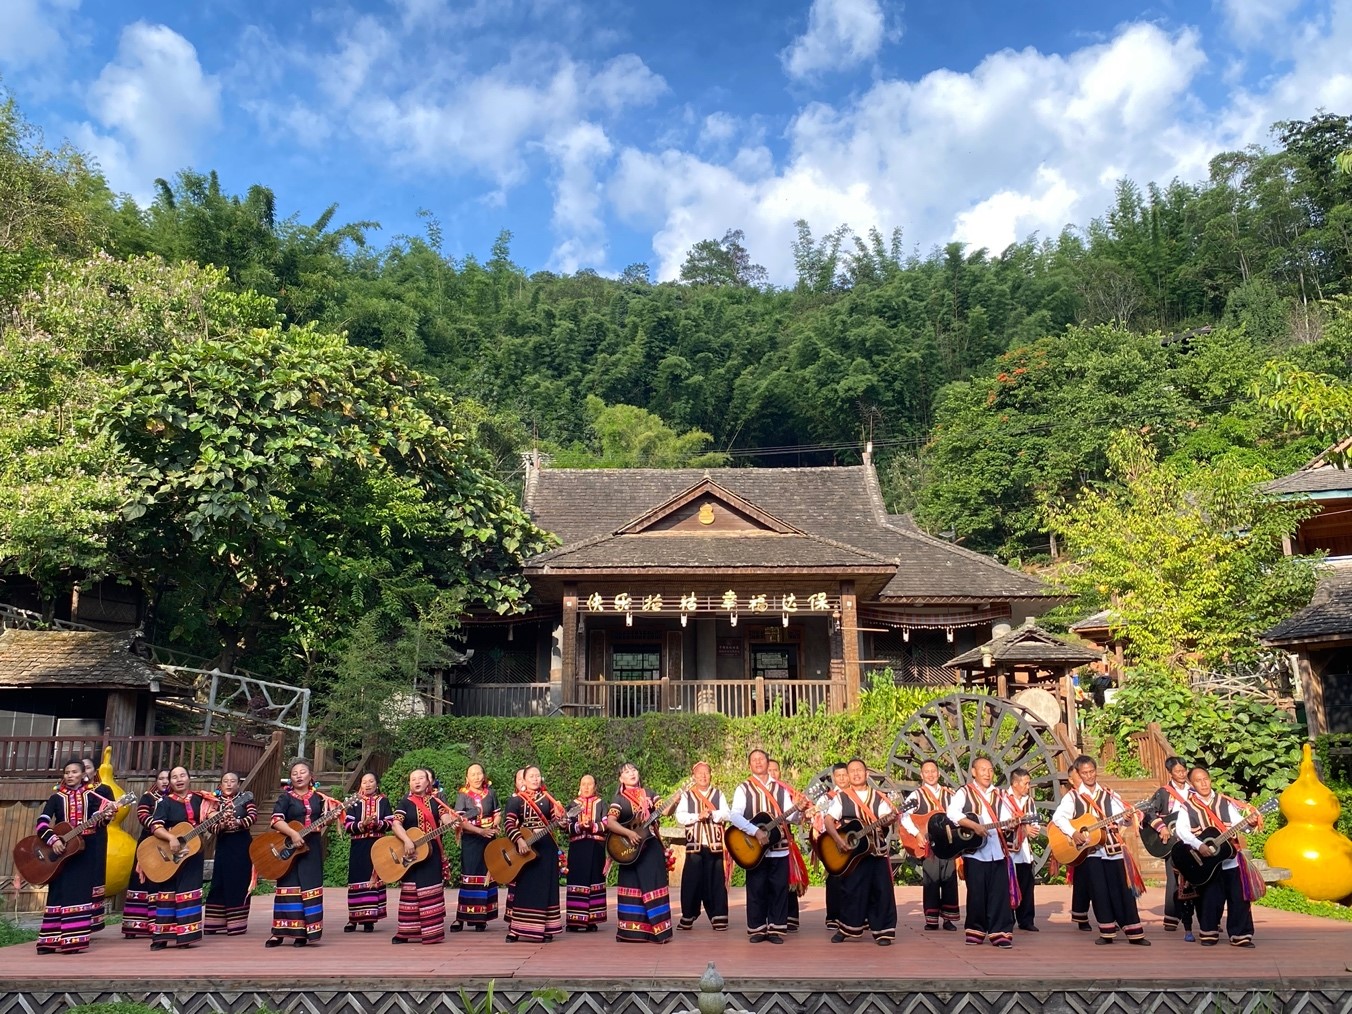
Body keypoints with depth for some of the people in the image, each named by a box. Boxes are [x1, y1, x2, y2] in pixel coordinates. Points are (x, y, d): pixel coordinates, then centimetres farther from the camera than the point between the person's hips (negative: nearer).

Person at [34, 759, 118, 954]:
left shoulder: (91, 796, 4)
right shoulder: (56, 798, 4)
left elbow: (98, 821, -7)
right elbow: (41, 824, -5)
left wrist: (106, 816, -30)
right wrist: (53, 840, -20)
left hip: (85, 852, 0)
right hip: (60, 851, 0)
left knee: (80, 892, -1)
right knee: (59, 893, -1)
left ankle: (73, 940, 3)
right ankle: (50, 941, 4)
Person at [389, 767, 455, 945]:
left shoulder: (435, 801, 7)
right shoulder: (406, 803, 0)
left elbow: (445, 819, -4)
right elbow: (395, 824, -12)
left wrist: (452, 821, -27)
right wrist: (407, 841, -26)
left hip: (431, 852, 2)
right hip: (410, 853, -2)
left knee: (432, 891, 3)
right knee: (410, 892, 0)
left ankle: (431, 932, 9)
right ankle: (405, 932, 7)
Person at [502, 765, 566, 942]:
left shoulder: (547, 798, 8)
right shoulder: (516, 799, -1)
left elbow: (556, 820, 1)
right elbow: (508, 822, -12)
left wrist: (559, 816, -22)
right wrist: (519, 841, -24)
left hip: (546, 848, 2)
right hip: (523, 846, -2)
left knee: (545, 887, 3)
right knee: (523, 887, 1)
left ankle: (545, 929, 10)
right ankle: (515, 929, 7)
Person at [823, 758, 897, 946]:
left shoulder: (878, 797, 8)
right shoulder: (841, 797, 3)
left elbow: (885, 821, -2)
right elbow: (829, 820, -4)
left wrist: (890, 819, -25)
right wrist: (838, 838, -19)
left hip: (877, 851, 1)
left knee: (881, 890, 0)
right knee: (850, 890, 3)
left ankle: (882, 931, 9)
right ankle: (845, 928, 18)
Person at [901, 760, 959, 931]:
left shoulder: (949, 794, 11)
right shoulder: (916, 795, 0)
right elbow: (904, 816, -12)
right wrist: (918, 834, -20)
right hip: (928, 845, -3)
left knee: (950, 881, 3)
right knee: (931, 881, -1)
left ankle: (948, 918, 13)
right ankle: (931, 920, 7)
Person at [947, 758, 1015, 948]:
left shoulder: (999, 795, 15)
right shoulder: (964, 792, 0)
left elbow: (1006, 819, 6)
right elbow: (952, 813, -16)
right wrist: (974, 825, -25)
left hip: (998, 851, 3)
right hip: (974, 851, -3)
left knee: (1000, 893, -1)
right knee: (977, 893, 2)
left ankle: (1000, 932, 6)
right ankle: (976, 931, 17)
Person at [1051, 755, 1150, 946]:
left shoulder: (1110, 795, 8)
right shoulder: (1072, 797, 1)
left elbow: (1122, 815, 1)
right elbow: (1058, 817, -9)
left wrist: (1127, 817, -21)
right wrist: (1073, 833, -22)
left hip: (1112, 847, 1)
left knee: (1122, 889, 1)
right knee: (1099, 891, 0)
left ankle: (1134, 933, 6)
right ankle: (1107, 932, 10)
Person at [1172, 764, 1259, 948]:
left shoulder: (1225, 802, 5)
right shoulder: (1188, 806, -4)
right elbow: (1181, 829, -14)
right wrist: (1199, 845, -26)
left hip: (1231, 858, 2)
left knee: (1239, 898, 2)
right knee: (1210, 899, 4)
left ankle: (1240, 935, 12)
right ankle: (1208, 934, 18)